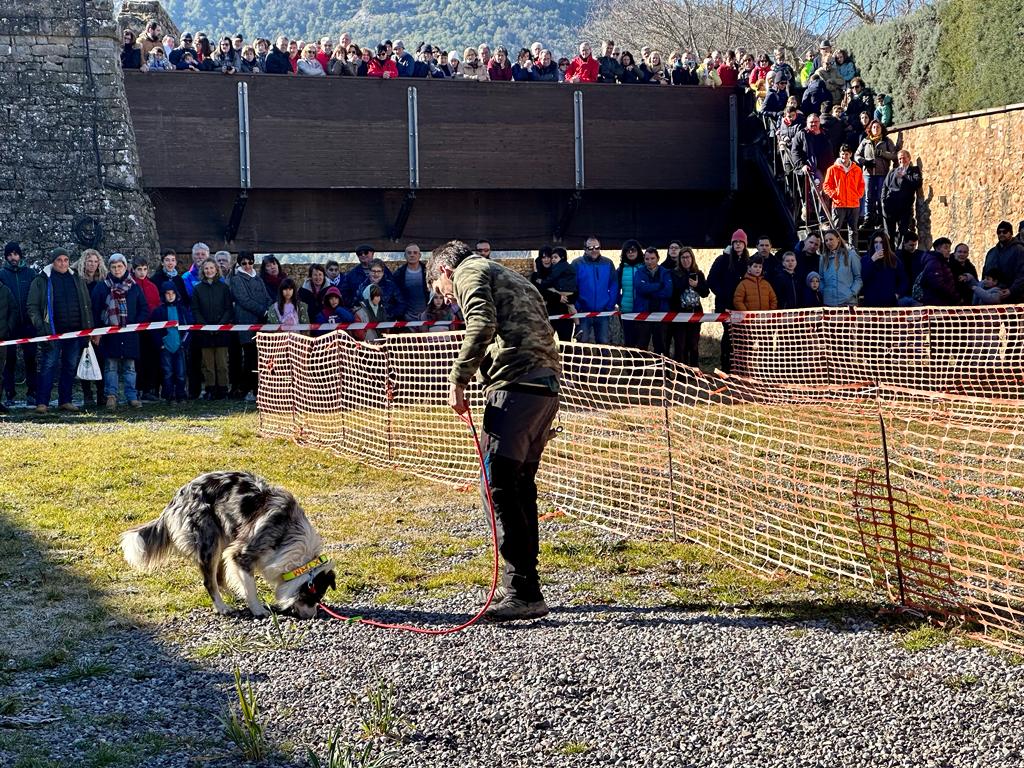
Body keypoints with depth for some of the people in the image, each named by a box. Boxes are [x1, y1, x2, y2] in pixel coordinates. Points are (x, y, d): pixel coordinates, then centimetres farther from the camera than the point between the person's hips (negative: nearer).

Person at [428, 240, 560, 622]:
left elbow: (482, 326, -14)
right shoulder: (512, 278, 33)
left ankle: (523, 593, -12)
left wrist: (458, 380, -9)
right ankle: (524, 587, 19)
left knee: (498, 487, -9)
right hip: (546, 388, 9)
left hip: (515, 386, -9)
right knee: (521, 486, 14)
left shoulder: (469, 271, 6)